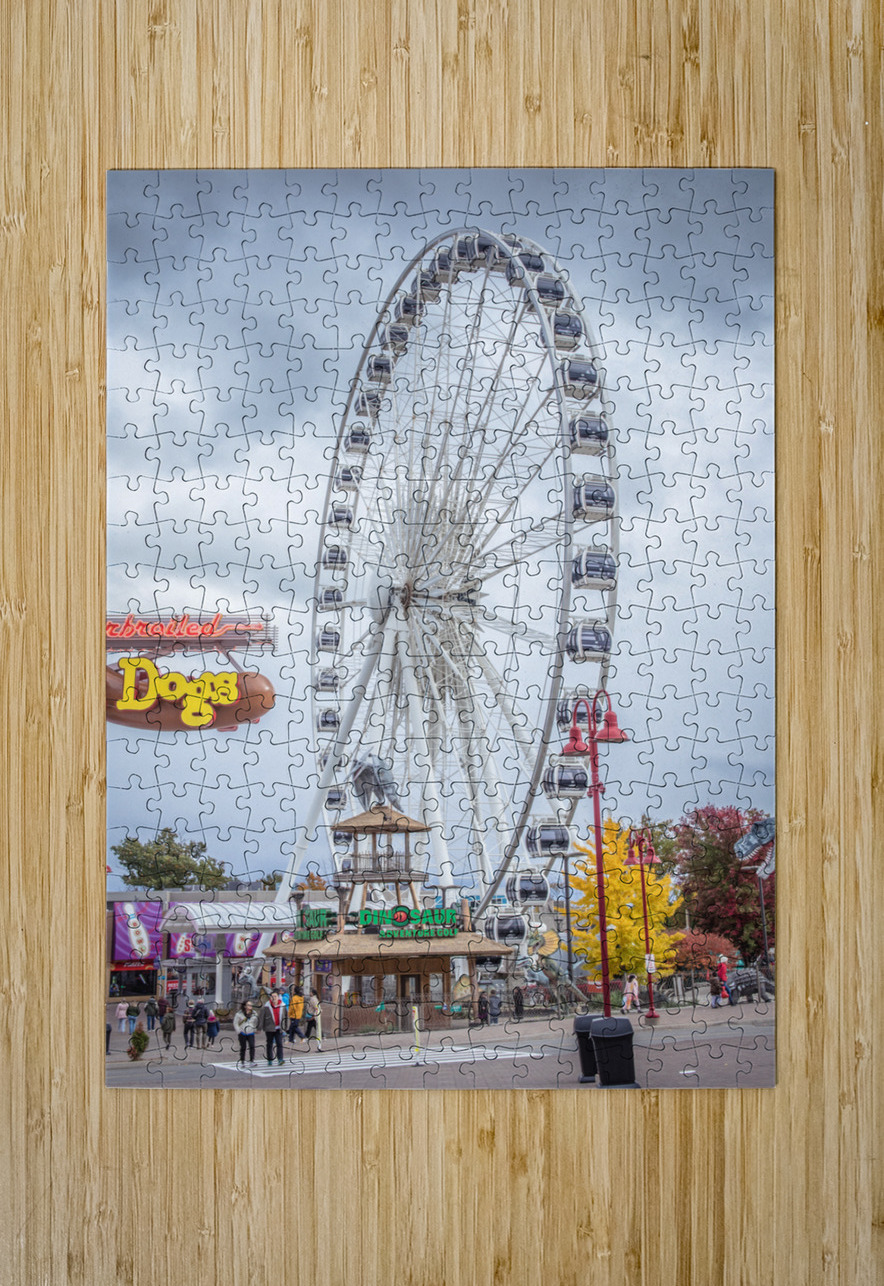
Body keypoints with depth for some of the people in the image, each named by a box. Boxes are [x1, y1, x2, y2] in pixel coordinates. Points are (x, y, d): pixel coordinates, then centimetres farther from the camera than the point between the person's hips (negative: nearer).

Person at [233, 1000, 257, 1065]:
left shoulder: (254, 1014, 10)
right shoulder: (239, 1014, -2)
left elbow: (255, 1023, 22)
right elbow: (235, 1023, 2)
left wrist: (254, 1029, 8)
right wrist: (238, 1031, -5)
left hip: (250, 1033, 2)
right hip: (242, 1033, -2)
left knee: (252, 1046, -14)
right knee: (243, 1048, 2)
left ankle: (252, 1061, -15)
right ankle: (242, 1062, 13)